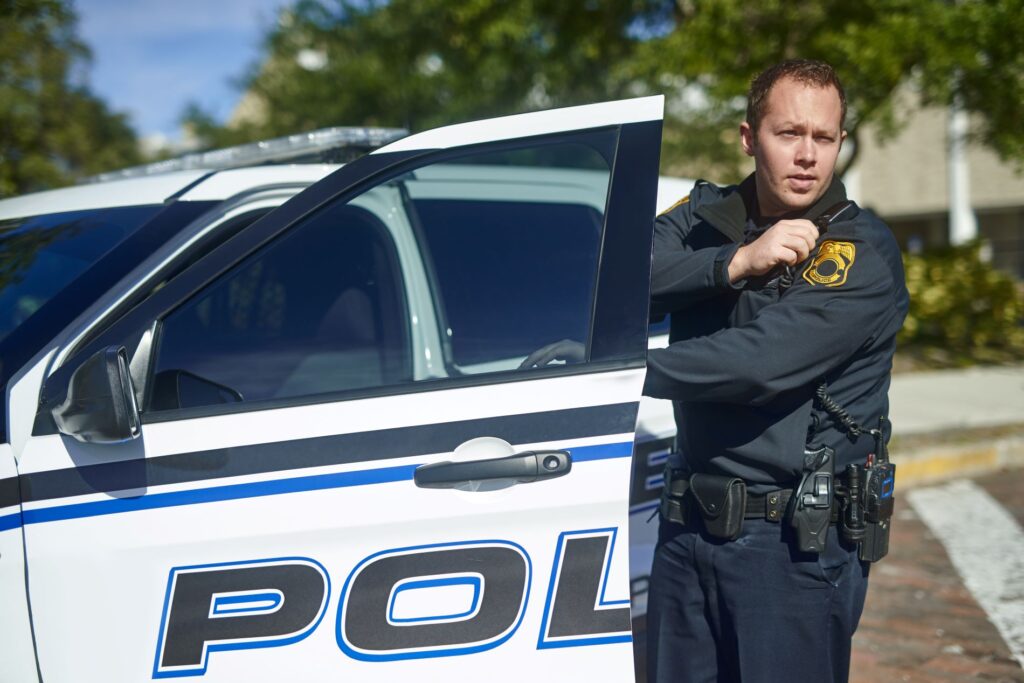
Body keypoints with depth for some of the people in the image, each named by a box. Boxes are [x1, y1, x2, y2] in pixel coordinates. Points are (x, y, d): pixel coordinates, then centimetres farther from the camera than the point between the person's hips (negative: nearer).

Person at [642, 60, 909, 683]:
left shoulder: (864, 251, -10)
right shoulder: (703, 220, 7)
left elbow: (763, 362, -21)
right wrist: (734, 262, -21)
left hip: (797, 544, -5)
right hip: (688, 531, 5)